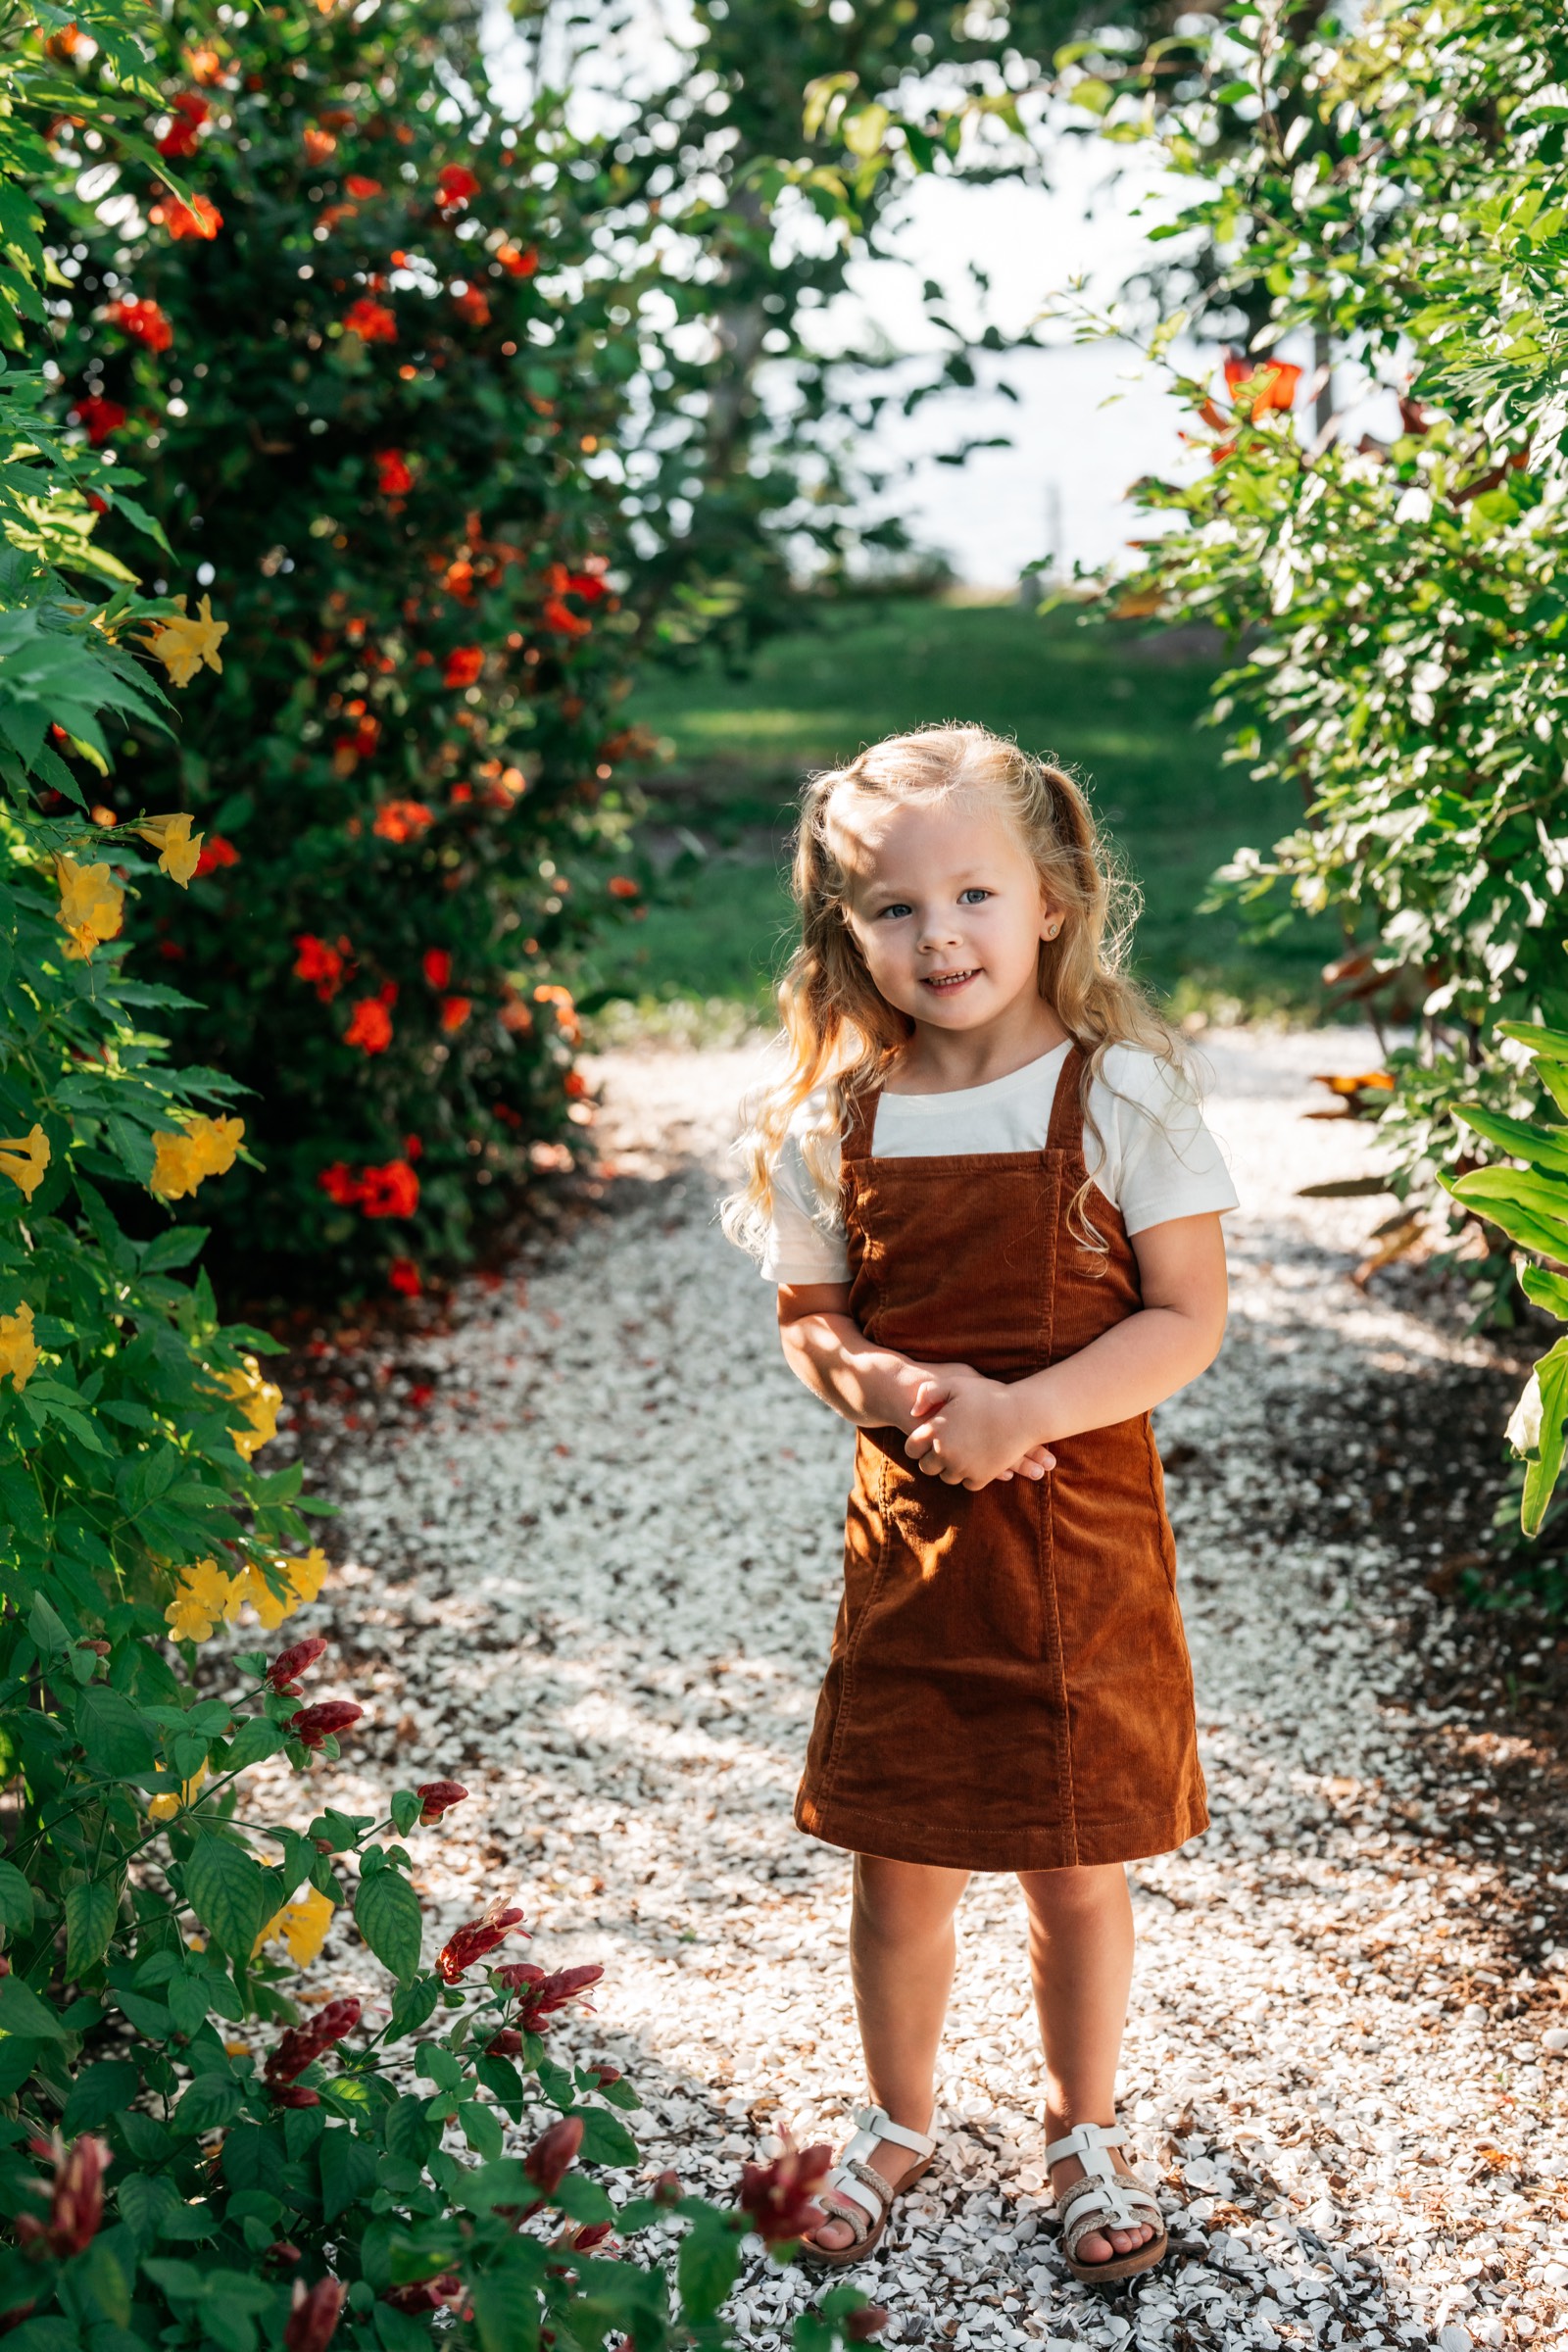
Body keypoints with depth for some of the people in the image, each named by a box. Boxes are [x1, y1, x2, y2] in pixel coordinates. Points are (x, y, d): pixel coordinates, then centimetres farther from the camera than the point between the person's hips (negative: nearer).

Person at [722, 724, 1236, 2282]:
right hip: (909, 1536, 2)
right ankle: (896, 2124, 37)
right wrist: (899, 1390, -16)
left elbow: (1189, 1318, -10)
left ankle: (1084, 2130, 36)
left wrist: (1023, 1411, -22)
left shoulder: (1120, 1093, -10)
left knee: (1075, 1862, 12)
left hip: (1084, 1533, -2)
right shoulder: (836, 1118, -1)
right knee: (898, 1862, 13)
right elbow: (811, 1322, 6)